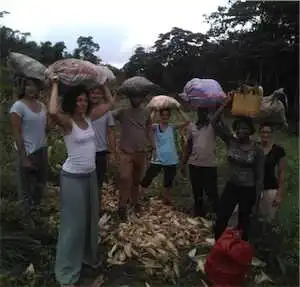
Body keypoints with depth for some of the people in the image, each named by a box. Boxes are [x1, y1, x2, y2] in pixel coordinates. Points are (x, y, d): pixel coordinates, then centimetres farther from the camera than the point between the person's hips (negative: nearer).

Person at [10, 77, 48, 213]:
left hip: (42, 151, 6)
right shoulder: (18, 106, -12)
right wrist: (24, 158, -16)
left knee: (40, 186, 18)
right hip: (28, 153, -6)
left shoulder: (42, 105, 6)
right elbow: (17, 135, -13)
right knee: (27, 190, 6)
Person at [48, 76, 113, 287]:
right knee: (74, 222, 2)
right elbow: (53, 112, -38)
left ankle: (88, 255, 42)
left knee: (91, 217, 19)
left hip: (91, 174, 7)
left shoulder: (89, 118, 3)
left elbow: (110, 104, 13)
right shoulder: (67, 122, -15)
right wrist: (55, 85, -26)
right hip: (73, 177, -7)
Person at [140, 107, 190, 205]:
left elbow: (187, 121, -7)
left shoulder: (172, 127, 4)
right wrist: (154, 111, -16)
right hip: (157, 160, -2)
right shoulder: (155, 127, -3)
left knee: (168, 184, 16)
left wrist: (179, 110, -5)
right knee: (145, 181, -1)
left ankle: (167, 200, 35)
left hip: (171, 161, 2)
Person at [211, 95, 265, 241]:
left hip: (248, 190, -2)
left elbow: (259, 175, -5)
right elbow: (214, 122, -16)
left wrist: (257, 196, -4)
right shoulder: (231, 141, -8)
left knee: (243, 223, 16)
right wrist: (226, 103, -22)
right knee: (220, 221, 3)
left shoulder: (257, 150, -12)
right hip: (231, 187, 2)